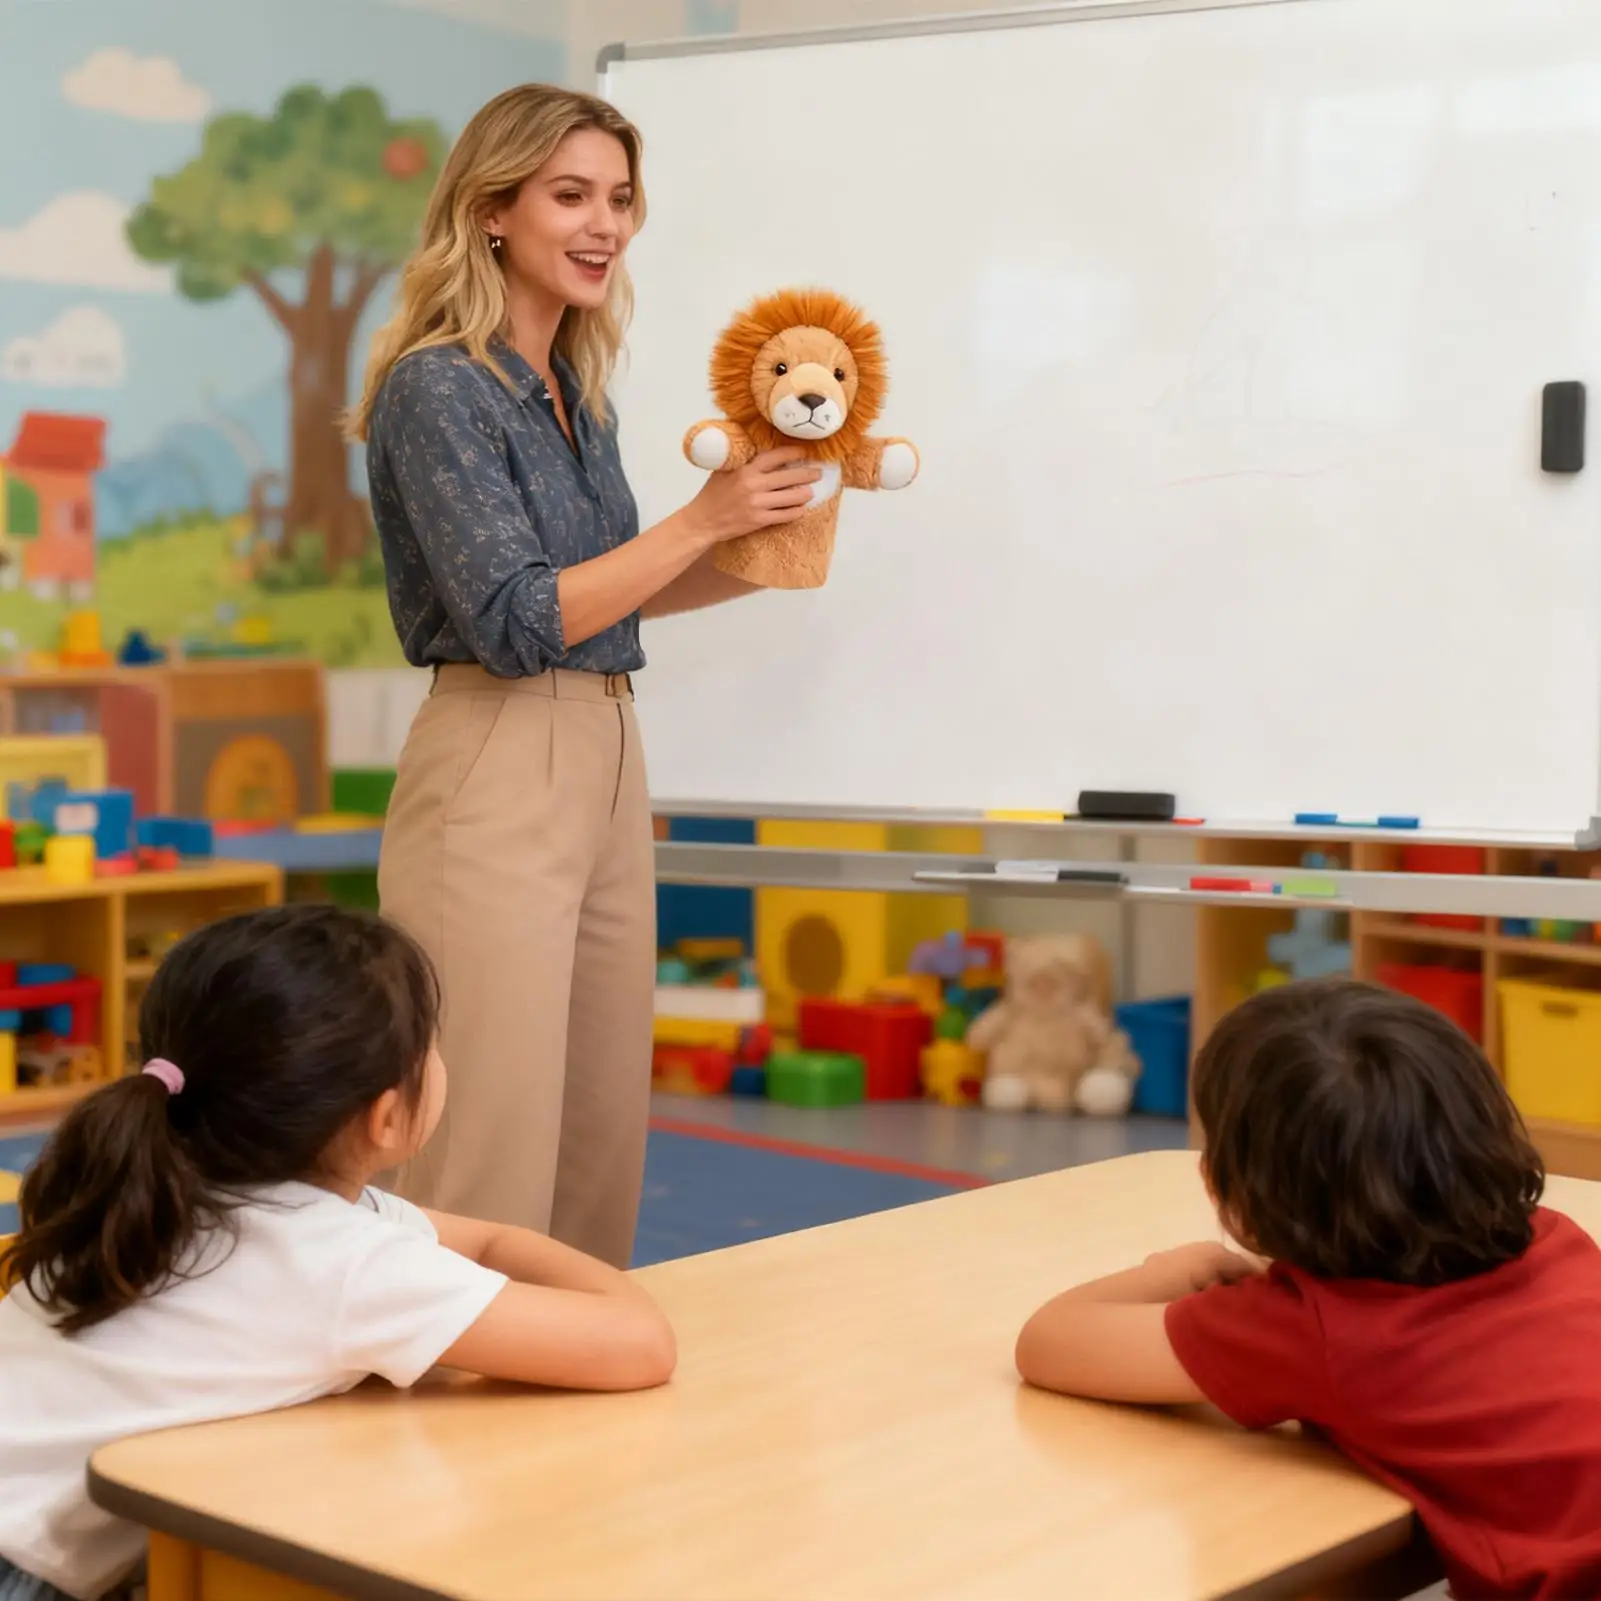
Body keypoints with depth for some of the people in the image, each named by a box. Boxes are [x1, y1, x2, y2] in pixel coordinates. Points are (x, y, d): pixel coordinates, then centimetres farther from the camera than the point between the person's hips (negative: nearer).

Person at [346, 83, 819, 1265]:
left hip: (610, 765, 9)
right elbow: (519, 623, -18)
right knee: (490, 1155, -5)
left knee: (605, 1135, 13)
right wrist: (700, 520, -14)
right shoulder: (440, 389, -12)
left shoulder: (576, 388, 13)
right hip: (496, 778, -9)